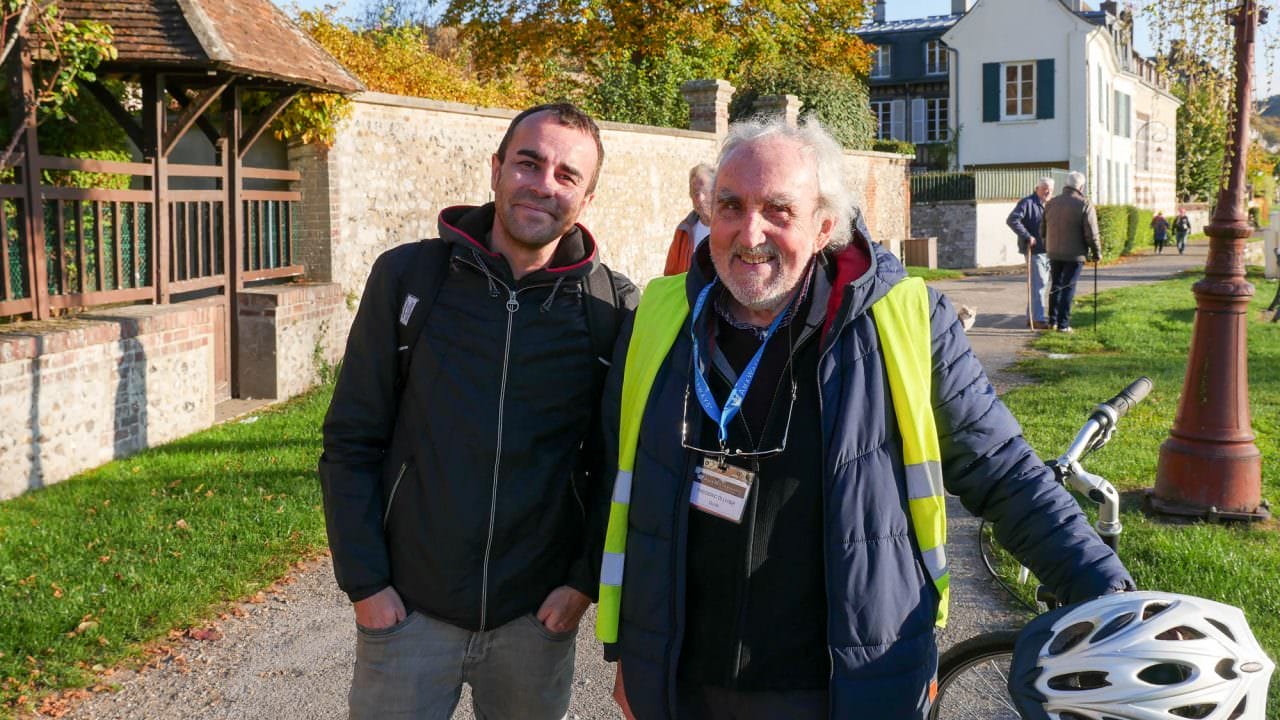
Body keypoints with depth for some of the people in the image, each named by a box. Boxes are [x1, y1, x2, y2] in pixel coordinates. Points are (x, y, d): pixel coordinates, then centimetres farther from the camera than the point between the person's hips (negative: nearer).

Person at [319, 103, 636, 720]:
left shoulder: (613, 309, -4)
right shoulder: (407, 276, -5)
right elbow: (351, 443, -2)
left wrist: (586, 579, -3)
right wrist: (364, 581, -5)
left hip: (538, 618, 1)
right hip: (406, 611, 0)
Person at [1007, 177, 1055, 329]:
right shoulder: (1027, 203, -8)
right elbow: (1012, 220, -18)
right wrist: (1027, 236, -22)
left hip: (1047, 250, 9)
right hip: (1034, 250, -8)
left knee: (1040, 284, 13)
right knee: (1038, 285, -10)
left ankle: (1032, 315, 21)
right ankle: (1039, 319, -9)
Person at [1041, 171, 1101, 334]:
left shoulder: (1051, 203, 5)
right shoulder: (1085, 204, -11)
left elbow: (1043, 230, 10)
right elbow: (1091, 233, -13)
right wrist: (1096, 253, -1)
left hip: (1054, 253, 5)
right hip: (1074, 254, -5)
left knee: (1055, 285, 17)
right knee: (1068, 288, 0)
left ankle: (1053, 320, 20)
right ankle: (1063, 324, 0)